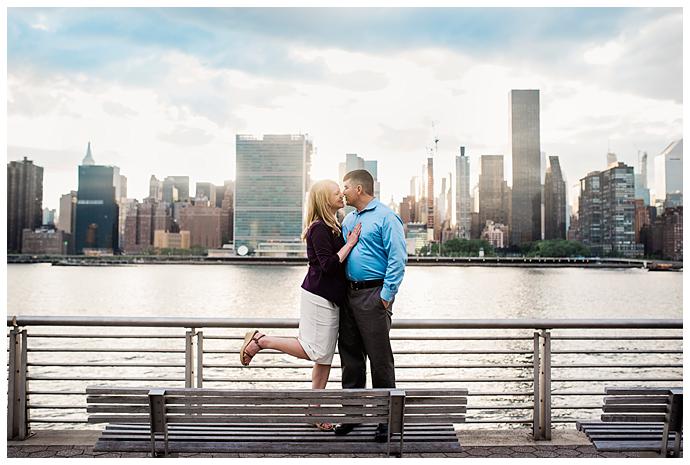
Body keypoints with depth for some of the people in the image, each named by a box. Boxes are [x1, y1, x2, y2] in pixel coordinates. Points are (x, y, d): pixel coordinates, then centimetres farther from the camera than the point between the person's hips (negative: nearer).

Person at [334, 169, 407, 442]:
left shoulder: (386, 217, -9)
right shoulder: (348, 219, 17)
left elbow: (398, 259, -15)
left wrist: (386, 295, -18)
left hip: (373, 295, -8)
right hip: (349, 293, 8)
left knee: (380, 358, -2)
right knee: (350, 354, 12)